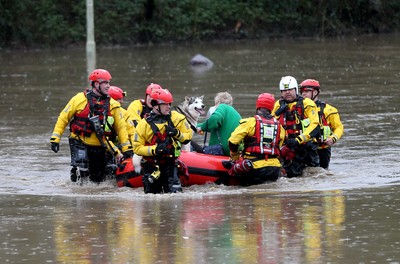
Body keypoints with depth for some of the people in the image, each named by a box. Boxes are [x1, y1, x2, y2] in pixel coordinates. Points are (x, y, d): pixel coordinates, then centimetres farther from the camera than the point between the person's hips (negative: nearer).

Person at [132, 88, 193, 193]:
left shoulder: (176, 118, -2)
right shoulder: (144, 124, -8)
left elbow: (188, 136, 3)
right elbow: (137, 148, -8)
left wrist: (177, 134, -17)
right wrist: (154, 149, -22)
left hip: (170, 164, 1)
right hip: (151, 164, -1)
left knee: (175, 193, -13)